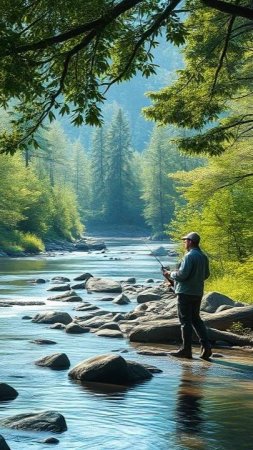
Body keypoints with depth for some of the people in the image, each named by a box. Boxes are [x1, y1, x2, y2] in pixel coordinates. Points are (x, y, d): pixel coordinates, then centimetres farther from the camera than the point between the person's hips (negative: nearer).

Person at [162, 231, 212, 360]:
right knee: (196, 318, 15)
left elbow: (182, 274, -21)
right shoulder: (203, 257, 10)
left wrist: (170, 274, -3)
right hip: (198, 293, 8)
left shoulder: (189, 256, -17)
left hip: (186, 293, -8)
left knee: (185, 320, -1)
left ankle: (186, 349, 3)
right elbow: (206, 274, 17)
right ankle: (206, 346, 6)